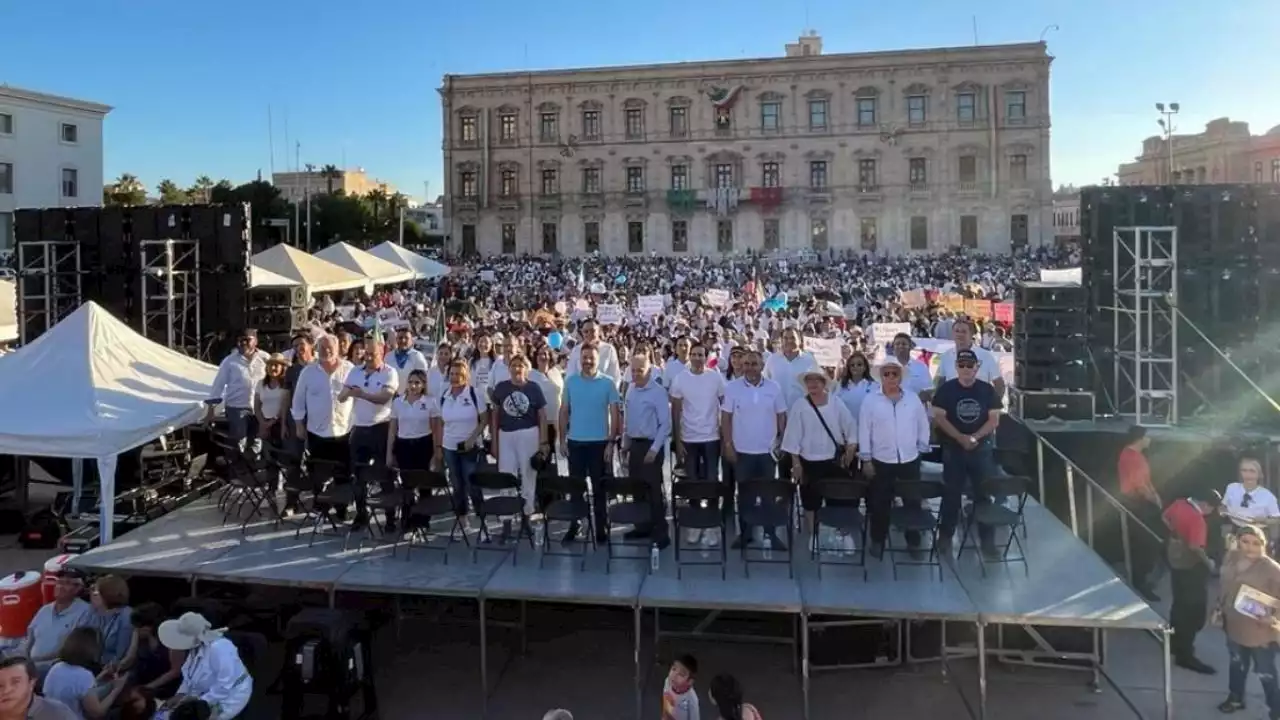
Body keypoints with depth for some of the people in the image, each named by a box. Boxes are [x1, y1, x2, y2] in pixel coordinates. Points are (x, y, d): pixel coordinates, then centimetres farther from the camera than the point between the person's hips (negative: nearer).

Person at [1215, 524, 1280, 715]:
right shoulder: (1231, 558, -3)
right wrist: (1219, 609, 12)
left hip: (1260, 632, -6)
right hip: (1234, 625, 6)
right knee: (1237, 665, 25)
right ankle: (1235, 699, 45)